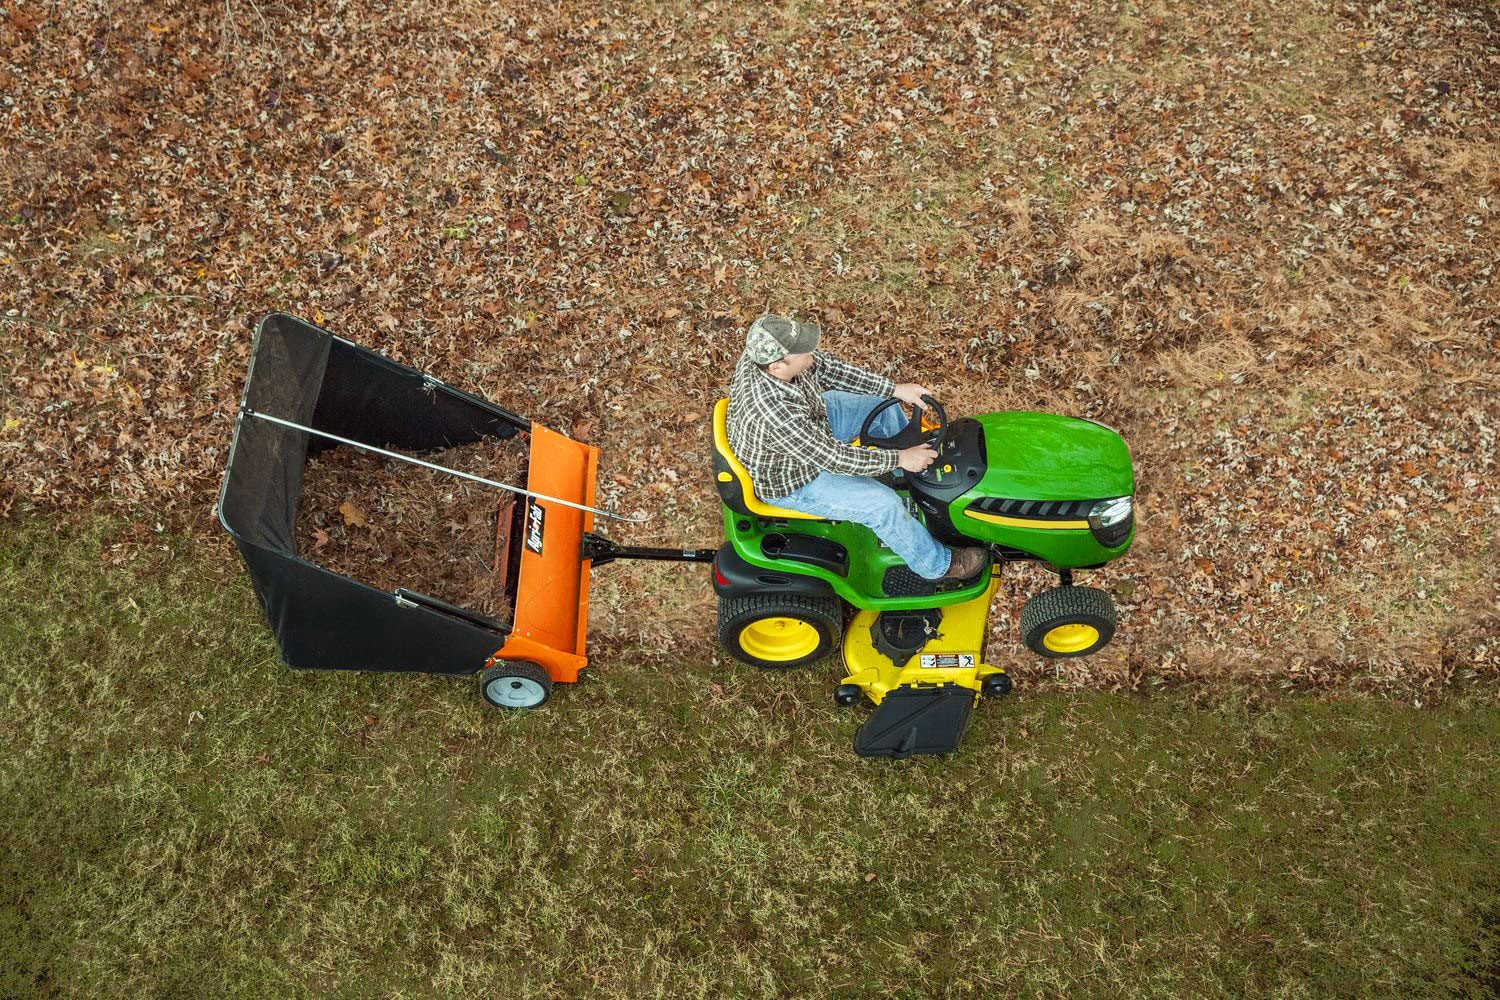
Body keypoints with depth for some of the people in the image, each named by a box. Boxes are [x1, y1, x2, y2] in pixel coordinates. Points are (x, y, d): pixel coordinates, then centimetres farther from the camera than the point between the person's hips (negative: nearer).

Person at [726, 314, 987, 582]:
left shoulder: (769, 352, -23)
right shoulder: (774, 412, -44)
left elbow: (828, 368, -7)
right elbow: (834, 458, -32)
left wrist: (895, 389, -9)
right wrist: (899, 458, -23)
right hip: (790, 481, -8)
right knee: (883, 504, -13)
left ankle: (921, 480, 38)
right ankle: (937, 565, 14)